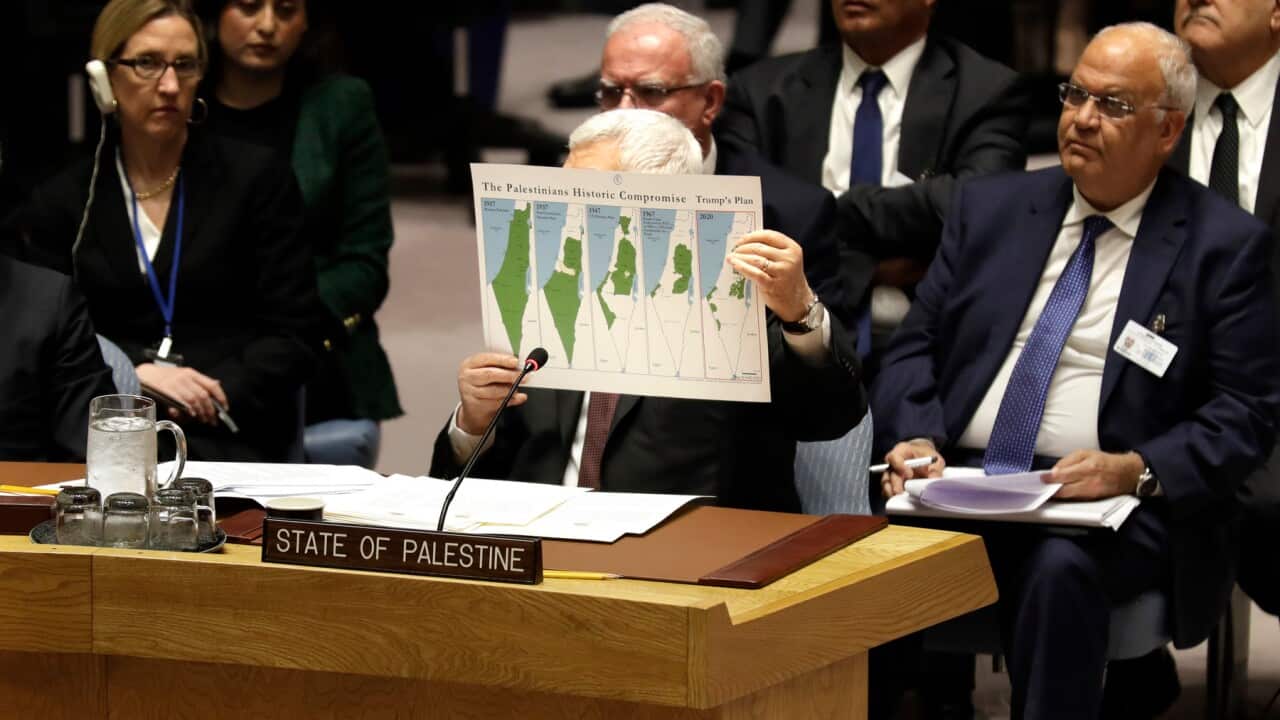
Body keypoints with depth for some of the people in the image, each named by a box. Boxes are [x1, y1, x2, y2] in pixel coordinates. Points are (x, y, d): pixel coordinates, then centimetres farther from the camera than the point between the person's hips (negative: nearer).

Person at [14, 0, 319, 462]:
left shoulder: (257, 179, 8)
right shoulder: (60, 203, 12)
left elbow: (290, 336, 4)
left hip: (228, 437, -1)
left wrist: (219, 397, -14)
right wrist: (134, 373, -12)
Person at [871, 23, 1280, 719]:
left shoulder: (1224, 244, 4)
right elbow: (915, 345, 15)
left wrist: (1137, 470, -17)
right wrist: (914, 437, -6)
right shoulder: (991, 207, 16)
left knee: (1060, 568, -37)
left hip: (1111, 505, -3)